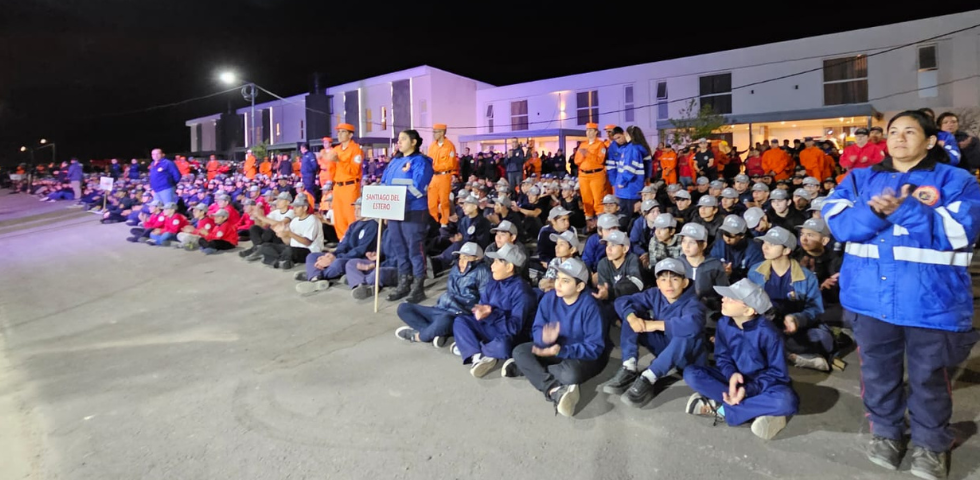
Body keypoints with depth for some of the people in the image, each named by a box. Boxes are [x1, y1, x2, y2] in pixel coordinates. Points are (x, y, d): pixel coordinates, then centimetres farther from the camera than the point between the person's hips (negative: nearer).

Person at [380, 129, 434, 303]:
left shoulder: (420, 161, -7)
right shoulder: (395, 161, 16)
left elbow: (418, 188, -18)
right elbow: (384, 183, 16)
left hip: (413, 212, -8)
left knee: (415, 249, -2)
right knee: (399, 248, 12)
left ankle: (417, 287, 6)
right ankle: (403, 283, 22)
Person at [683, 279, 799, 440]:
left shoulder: (767, 332, -24)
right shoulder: (724, 323, -12)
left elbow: (778, 372, -18)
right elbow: (722, 356, -2)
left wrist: (748, 389, -28)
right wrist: (732, 374, -25)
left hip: (763, 383, -3)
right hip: (735, 379, 4)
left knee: (786, 401, -38)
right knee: (691, 373, -20)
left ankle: (720, 409, -24)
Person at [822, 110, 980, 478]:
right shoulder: (860, 179, 8)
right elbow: (836, 222, -6)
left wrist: (905, 210, -20)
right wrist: (873, 212, -24)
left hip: (931, 299, -2)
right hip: (872, 294, 2)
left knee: (929, 376, 10)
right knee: (877, 369, 14)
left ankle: (931, 443, 30)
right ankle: (885, 432, 33)